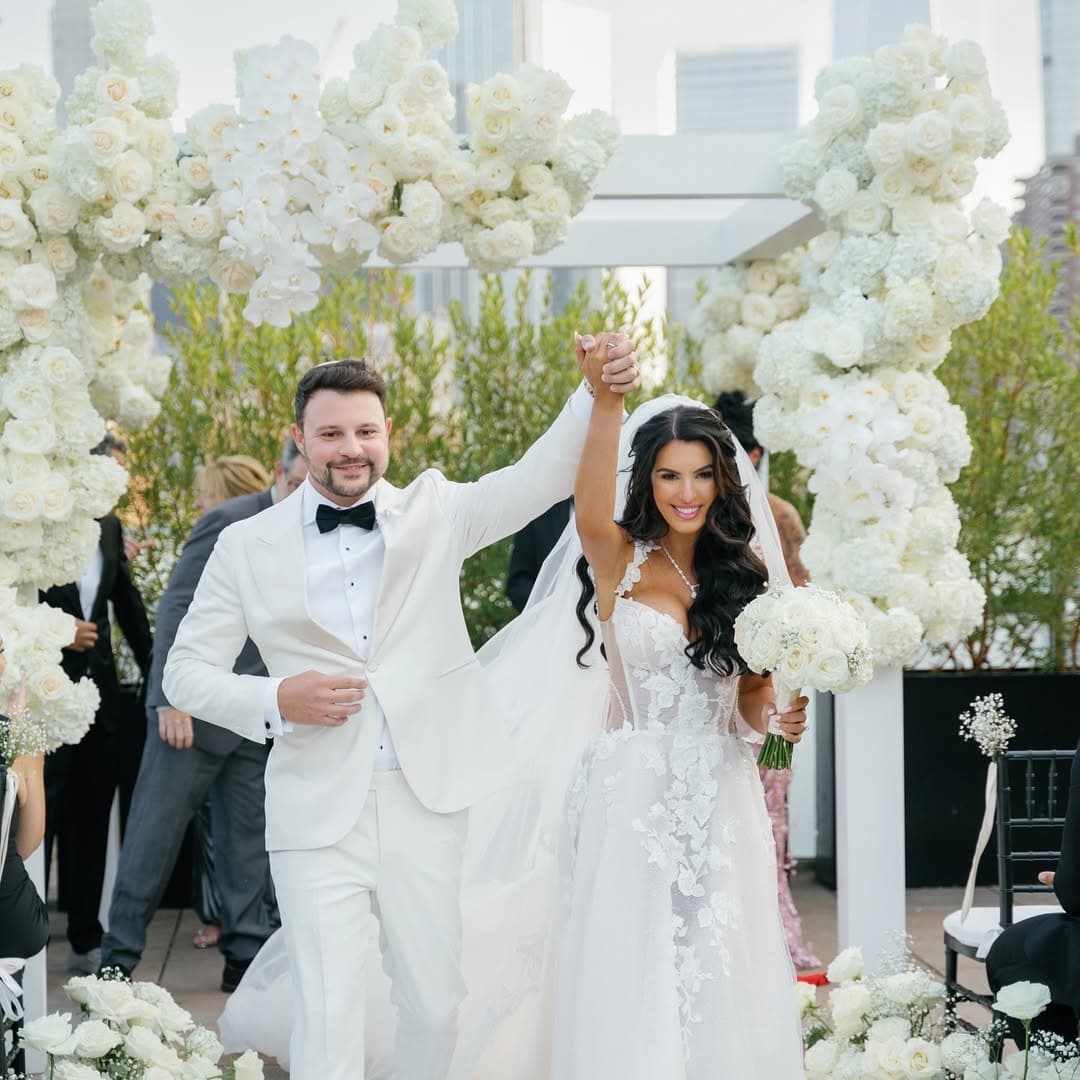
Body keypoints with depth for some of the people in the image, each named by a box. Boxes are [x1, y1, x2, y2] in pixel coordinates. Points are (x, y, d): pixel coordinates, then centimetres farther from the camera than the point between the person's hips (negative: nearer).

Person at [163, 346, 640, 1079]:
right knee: (328, 1019, -1)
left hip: (427, 801, 2)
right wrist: (275, 701, -13)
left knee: (435, 1003, 14)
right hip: (318, 812, -1)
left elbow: (541, 478, -10)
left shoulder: (434, 512, 4)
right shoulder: (247, 547, 3)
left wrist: (598, 394, -28)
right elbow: (186, 673, 5)